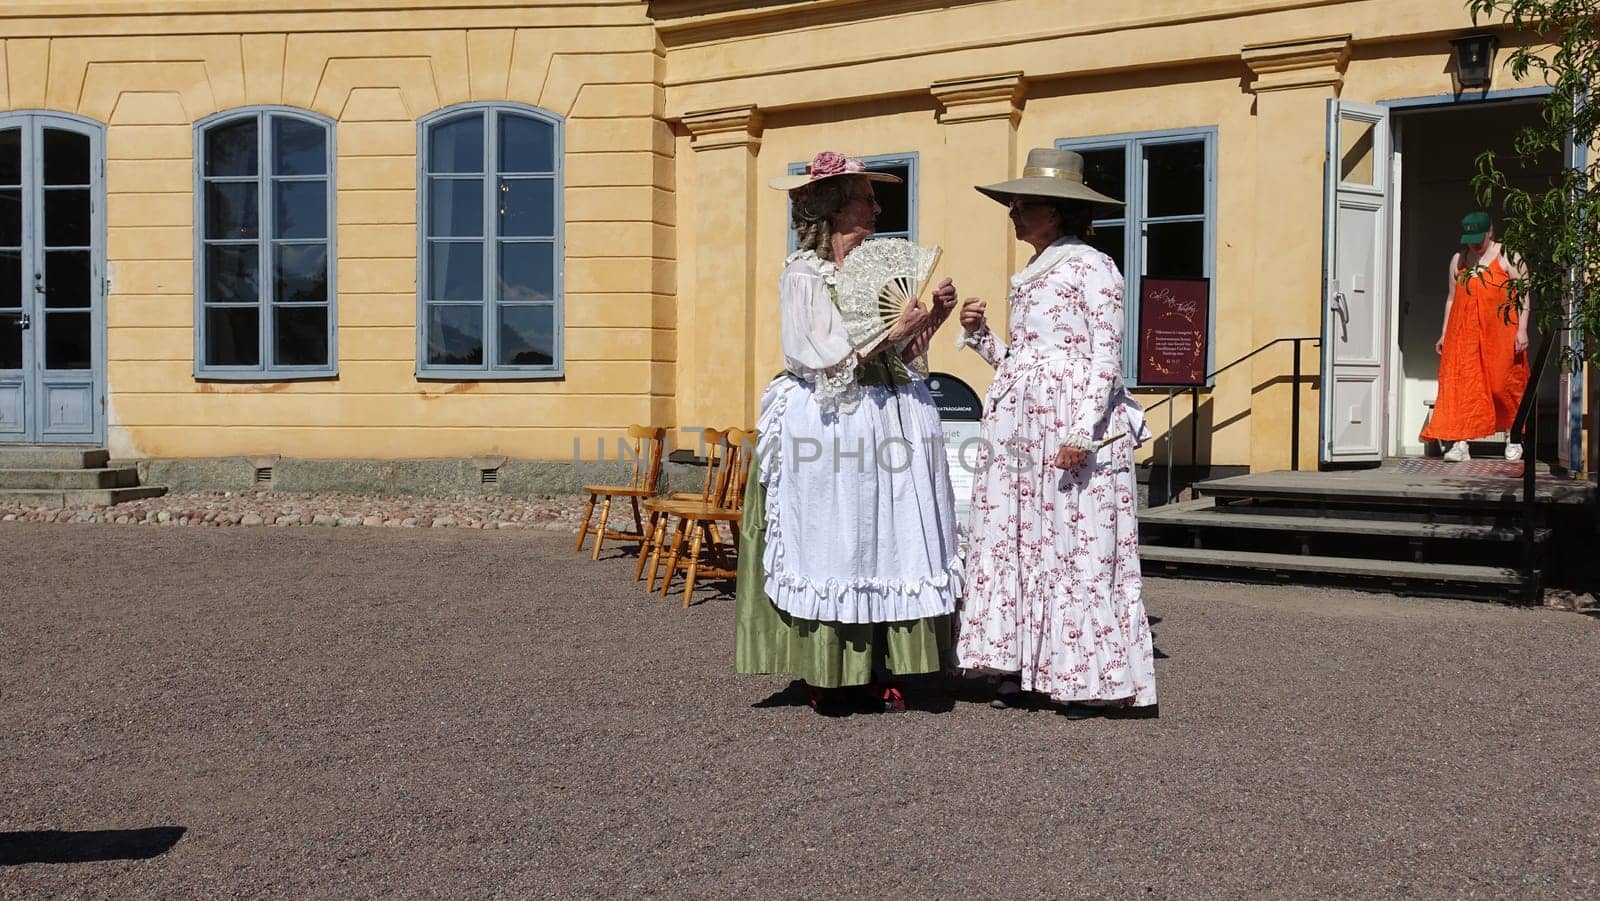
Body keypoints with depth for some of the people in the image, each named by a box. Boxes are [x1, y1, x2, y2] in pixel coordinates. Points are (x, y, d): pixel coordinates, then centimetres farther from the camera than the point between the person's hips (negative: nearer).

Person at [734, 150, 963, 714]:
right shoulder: (803, 275, -6)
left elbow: (900, 356, 14)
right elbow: (824, 361, -13)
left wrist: (932, 318, 0)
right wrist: (893, 331, -14)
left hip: (890, 414, 6)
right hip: (830, 423, -6)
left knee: (890, 538, 3)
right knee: (833, 542, -1)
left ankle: (884, 669, 9)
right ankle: (828, 675, 7)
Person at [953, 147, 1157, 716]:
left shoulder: (1091, 267, -5)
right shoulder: (1028, 276, 19)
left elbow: (1107, 358, -11)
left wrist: (1081, 433, -19)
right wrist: (980, 335, 5)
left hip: (1071, 423, -8)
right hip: (1018, 424, 8)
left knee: (1076, 546, -5)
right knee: (1012, 541, 6)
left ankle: (1092, 681, 1)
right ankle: (1017, 670, 12)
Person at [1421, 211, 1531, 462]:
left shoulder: (1508, 257, 1)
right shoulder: (1458, 259, 14)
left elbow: (1523, 295, -2)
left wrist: (1522, 330, -10)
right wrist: (1444, 334, 15)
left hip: (1500, 332, -4)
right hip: (1464, 333, 4)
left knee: (1504, 384, -1)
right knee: (1461, 383, -6)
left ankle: (1514, 439, 18)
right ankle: (1460, 443, -8)